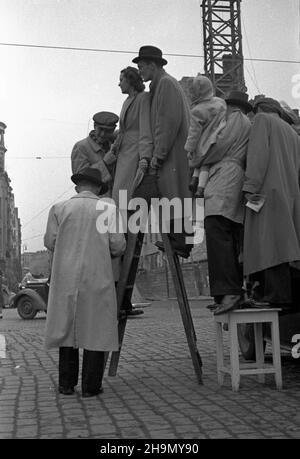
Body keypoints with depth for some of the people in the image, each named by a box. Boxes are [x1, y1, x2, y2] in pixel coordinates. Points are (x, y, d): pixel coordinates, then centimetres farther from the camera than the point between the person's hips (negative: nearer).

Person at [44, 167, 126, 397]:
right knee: (95, 329, 4)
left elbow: (50, 242, -1)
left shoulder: (59, 209, 4)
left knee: (67, 327, 11)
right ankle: (91, 385, 5)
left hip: (65, 277, 2)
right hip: (97, 278, -2)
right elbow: (118, 245, -4)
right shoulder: (108, 208, 1)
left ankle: (66, 383, 14)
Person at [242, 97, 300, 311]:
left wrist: (251, 187, -17)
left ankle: (276, 296, -23)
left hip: (269, 191, -8)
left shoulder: (262, 119, 8)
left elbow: (258, 153, -9)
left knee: (268, 241, -15)